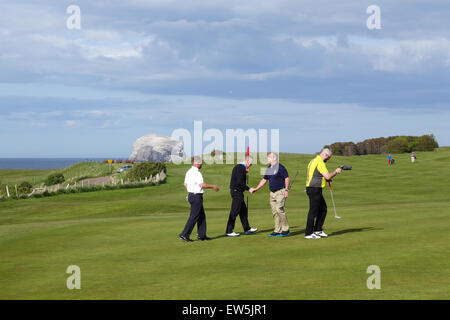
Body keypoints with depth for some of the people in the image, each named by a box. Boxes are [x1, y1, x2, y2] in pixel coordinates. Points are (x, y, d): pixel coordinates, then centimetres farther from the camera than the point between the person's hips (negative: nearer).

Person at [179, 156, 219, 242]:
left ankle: (202, 235, 18)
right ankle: (184, 235, -6)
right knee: (194, 216, -6)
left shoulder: (189, 172, 11)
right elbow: (202, 185, -24)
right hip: (197, 197, -10)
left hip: (191, 195, 10)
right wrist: (213, 186, -12)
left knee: (202, 216, 15)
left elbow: (185, 184, 18)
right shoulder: (196, 173, -19)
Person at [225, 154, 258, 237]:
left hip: (234, 190, 11)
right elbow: (240, 182, -23)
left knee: (243, 210, 17)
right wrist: (248, 189, -14)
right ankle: (229, 231, -5)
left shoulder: (237, 166, 15)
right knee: (234, 211, -7)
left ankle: (247, 229, 25)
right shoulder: (242, 168, -16)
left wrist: (245, 172, 12)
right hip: (237, 192, -11)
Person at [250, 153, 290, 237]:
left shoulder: (280, 167, -10)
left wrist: (286, 190, -18)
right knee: (275, 212, 5)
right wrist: (255, 189, 19)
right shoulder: (269, 169, 14)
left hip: (280, 191, -8)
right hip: (272, 192, 8)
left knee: (280, 209, -15)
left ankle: (285, 229, -7)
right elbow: (264, 180, 21)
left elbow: (287, 178, -11)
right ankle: (277, 231, 8)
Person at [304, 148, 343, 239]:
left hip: (311, 188, 10)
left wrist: (326, 179, 16)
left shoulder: (313, 161, 17)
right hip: (315, 189, -10)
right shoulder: (320, 163, -15)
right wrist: (336, 171, -4)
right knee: (313, 211, -5)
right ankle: (309, 233, -1)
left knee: (323, 209, 14)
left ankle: (318, 230, 16)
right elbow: (328, 176, -20)